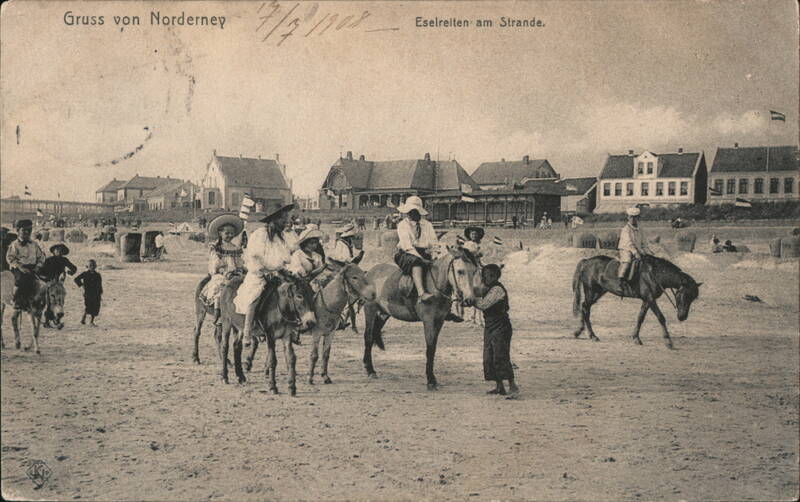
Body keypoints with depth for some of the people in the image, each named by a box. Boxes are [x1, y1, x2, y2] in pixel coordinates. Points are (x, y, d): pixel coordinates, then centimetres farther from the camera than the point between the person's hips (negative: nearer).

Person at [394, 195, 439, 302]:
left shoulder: (427, 225, 14)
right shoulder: (403, 225, 1)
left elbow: (435, 244, 11)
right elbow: (407, 246, -10)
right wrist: (421, 259, -21)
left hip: (424, 254, 4)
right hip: (406, 254, -4)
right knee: (416, 262, -36)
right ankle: (421, 293, -47)